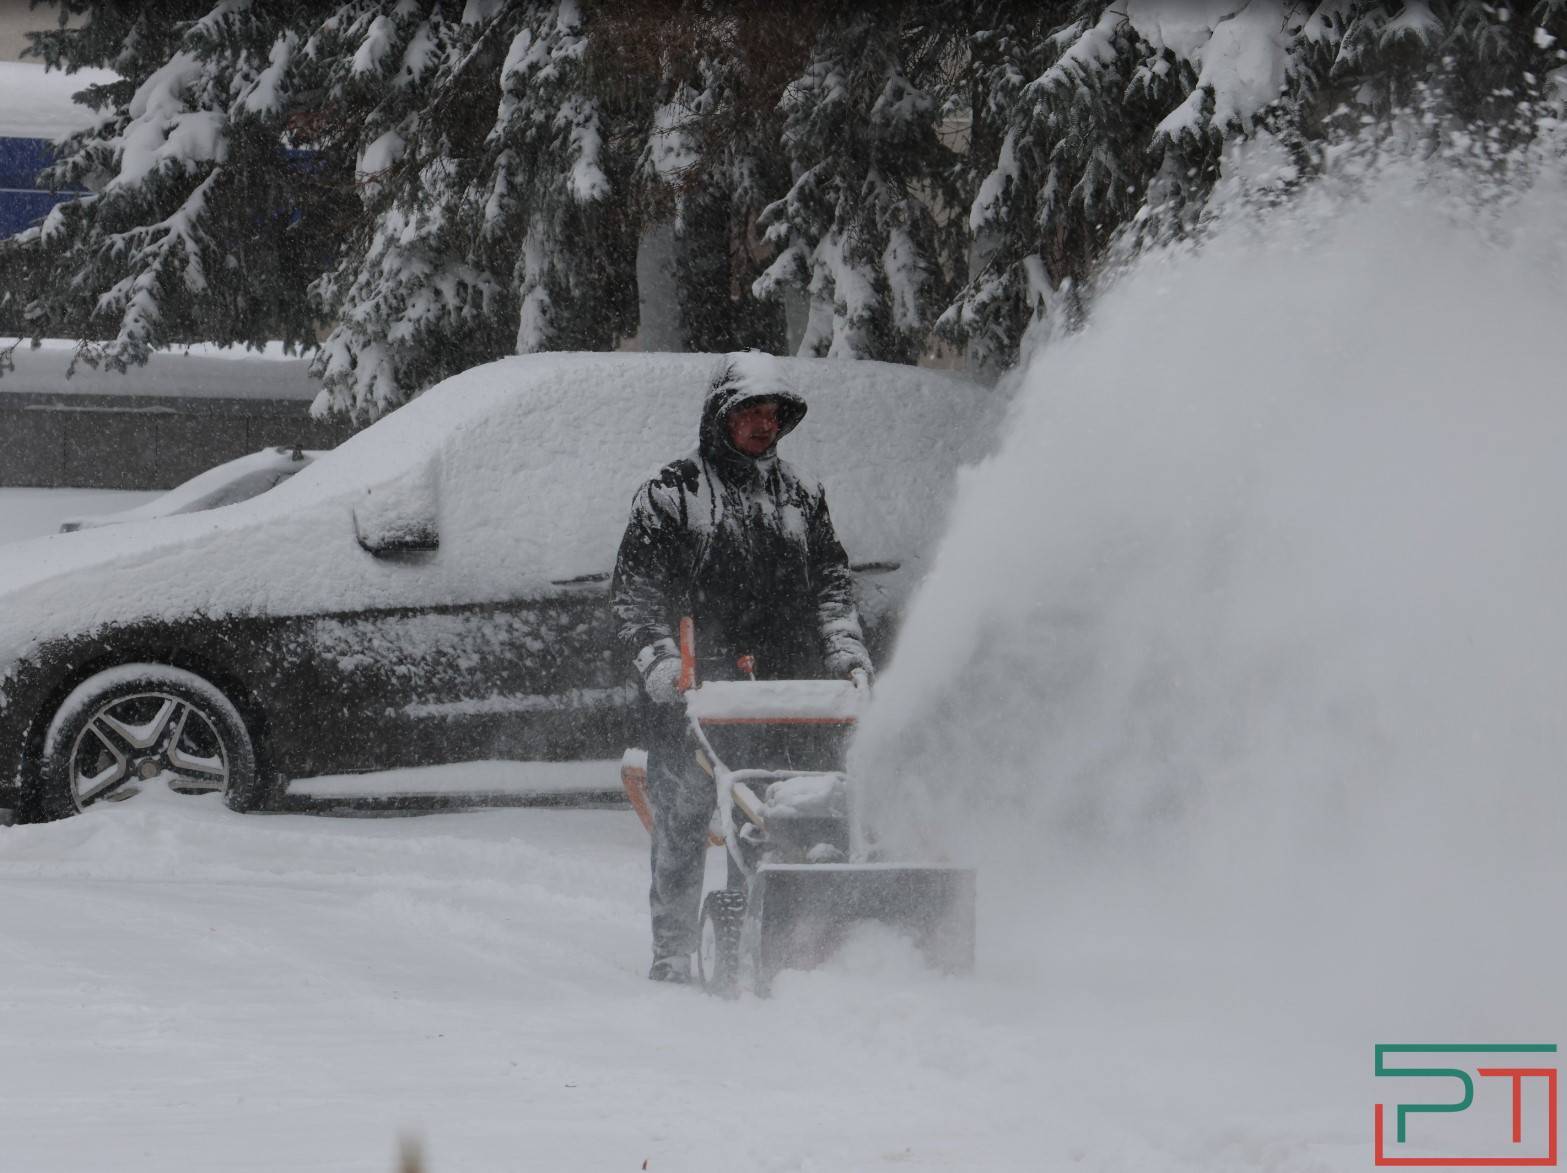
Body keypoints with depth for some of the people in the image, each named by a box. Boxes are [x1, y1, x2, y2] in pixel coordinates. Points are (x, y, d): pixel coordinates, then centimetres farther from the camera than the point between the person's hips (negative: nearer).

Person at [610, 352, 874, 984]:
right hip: (689, 693, -3)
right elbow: (633, 592, 1)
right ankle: (673, 951, 2)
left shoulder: (801, 498, 18)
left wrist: (846, 649, 0)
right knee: (683, 820, -4)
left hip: (784, 691, 3)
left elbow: (831, 582, 17)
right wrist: (659, 659, -14)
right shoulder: (670, 494, 6)